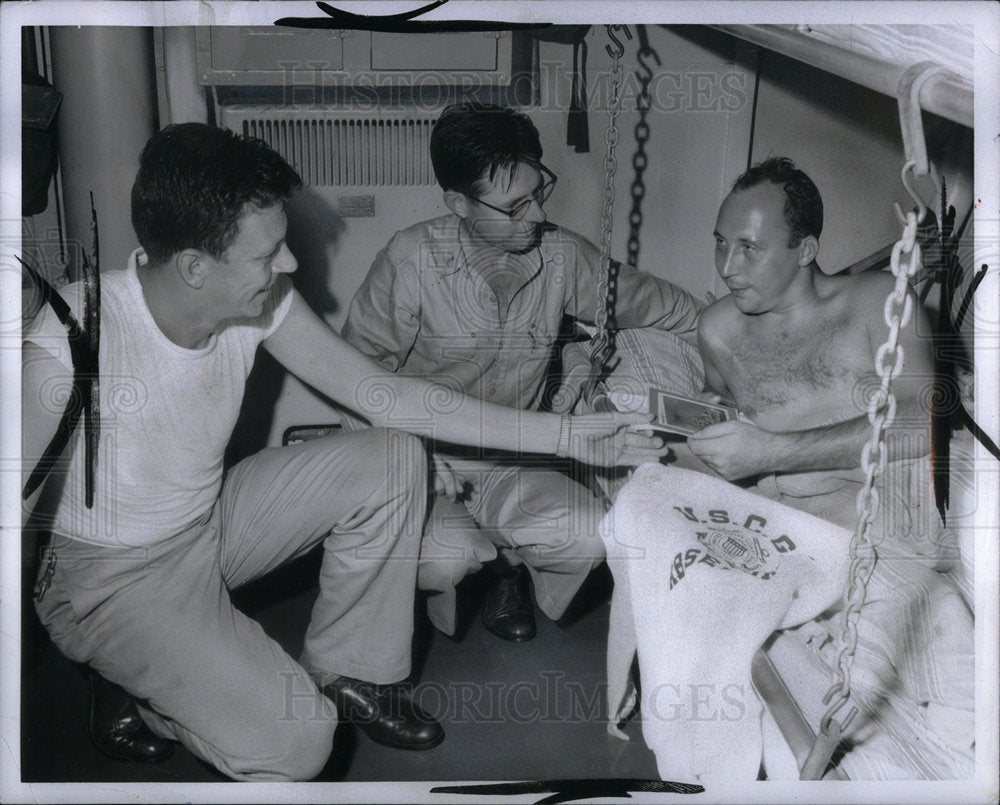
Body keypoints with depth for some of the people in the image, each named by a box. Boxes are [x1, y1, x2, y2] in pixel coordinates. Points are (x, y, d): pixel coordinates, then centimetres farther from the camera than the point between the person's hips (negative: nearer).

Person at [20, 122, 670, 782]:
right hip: (112, 578, -6)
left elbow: (385, 394, -12)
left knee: (393, 460, -9)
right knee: (294, 746, -20)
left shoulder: (261, 300, -15)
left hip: (212, 522, 6)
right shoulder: (71, 344, -33)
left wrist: (566, 435, -13)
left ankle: (349, 675, 8)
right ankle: (148, 706, 11)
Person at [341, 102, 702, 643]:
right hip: (425, 459, -3)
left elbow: (655, 303, 9)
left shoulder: (562, 257, -4)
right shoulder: (413, 260, -16)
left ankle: (510, 560, 13)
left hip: (513, 463, 3)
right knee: (445, 559, -31)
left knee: (591, 537, -23)